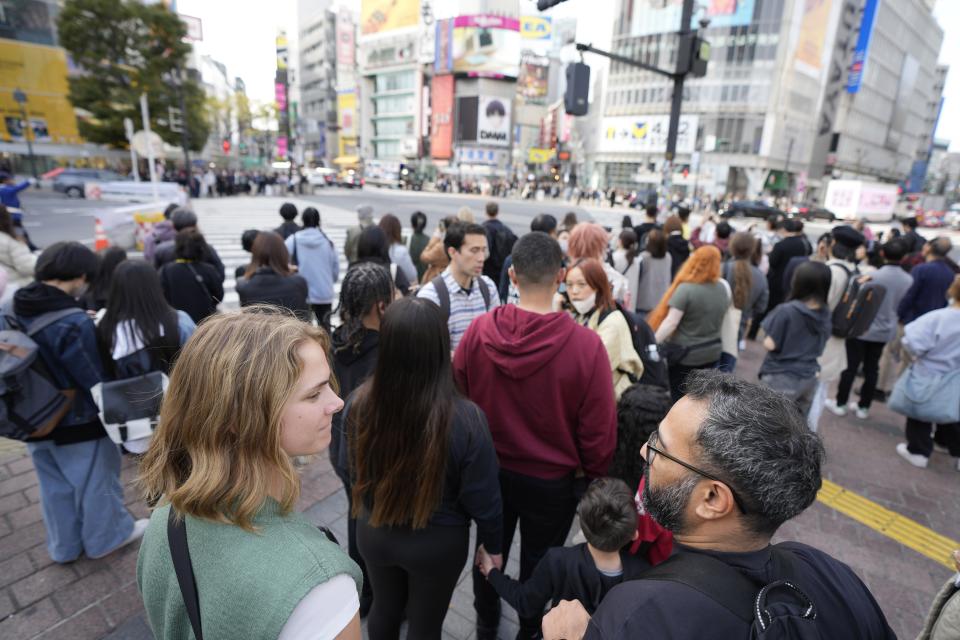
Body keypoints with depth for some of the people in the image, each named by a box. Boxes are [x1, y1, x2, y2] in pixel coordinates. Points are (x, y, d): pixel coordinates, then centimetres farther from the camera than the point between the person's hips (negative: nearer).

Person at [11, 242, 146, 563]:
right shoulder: (74, 323, -28)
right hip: (78, 422, -7)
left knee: (54, 488, 24)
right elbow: (93, 381, -24)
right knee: (96, 482, 16)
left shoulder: (15, 310, -5)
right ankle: (106, 538, 36)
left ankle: (63, 547, 42)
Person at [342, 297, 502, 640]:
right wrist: (492, 544, 1)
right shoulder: (466, 419, -32)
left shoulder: (359, 403, -22)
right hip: (437, 543, -2)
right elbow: (482, 499, -18)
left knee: (384, 607, 30)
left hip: (374, 533, 3)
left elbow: (352, 470, -3)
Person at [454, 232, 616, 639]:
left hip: (489, 470, 3)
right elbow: (598, 432, -17)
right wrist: (593, 477, 3)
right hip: (552, 480, -2)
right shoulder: (586, 345, -26)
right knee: (538, 563, 23)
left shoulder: (478, 331, -18)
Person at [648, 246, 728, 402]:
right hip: (712, 352, 6)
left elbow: (671, 323, -22)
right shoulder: (723, 289, 2)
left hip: (686, 355, -6)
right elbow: (719, 319, 14)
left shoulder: (686, 288, -19)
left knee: (680, 400, 7)